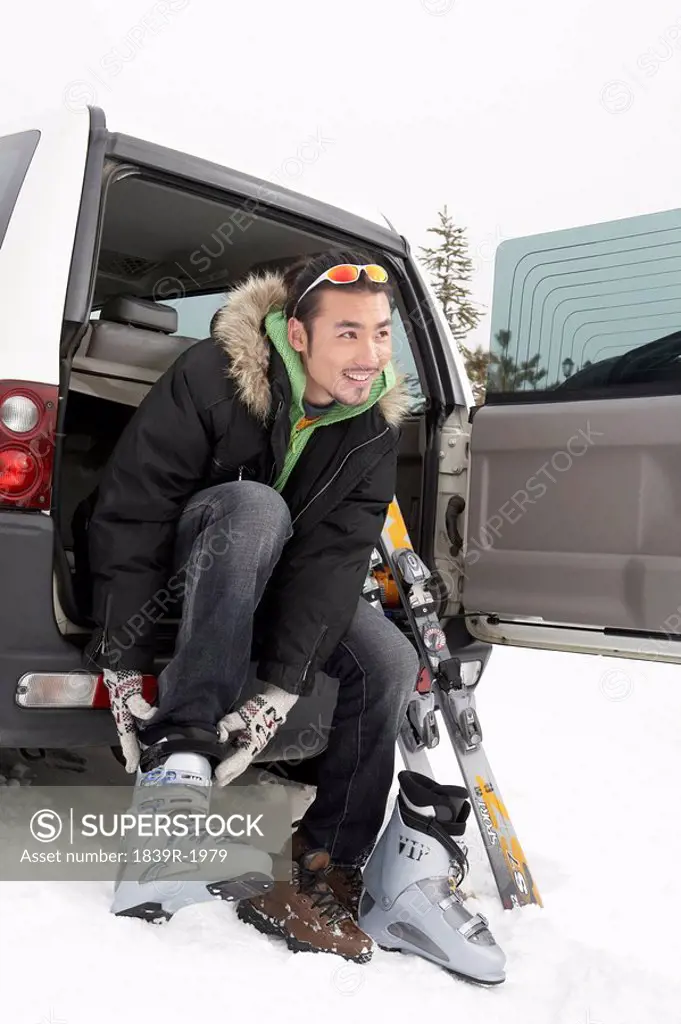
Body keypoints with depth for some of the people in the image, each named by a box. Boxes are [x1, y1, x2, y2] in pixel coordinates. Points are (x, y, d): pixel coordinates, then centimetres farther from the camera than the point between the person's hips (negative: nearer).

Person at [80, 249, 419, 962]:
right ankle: (180, 750, -36)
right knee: (255, 506, -37)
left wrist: (281, 691, -32)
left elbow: (335, 552, -22)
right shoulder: (208, 377, -27)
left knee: (390, 664, -18)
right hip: (180, 569, -4)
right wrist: (122, 670, -32)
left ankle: (319, 876, -12)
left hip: (287, 576, 5)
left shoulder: (374, 421, -14)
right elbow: (128, 514, -27)